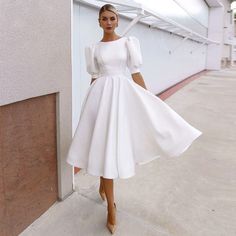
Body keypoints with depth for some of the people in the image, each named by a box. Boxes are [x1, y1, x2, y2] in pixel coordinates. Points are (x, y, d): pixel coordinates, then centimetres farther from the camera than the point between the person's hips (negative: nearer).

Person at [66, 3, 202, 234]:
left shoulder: (129, 42, 6)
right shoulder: (94, 48, 8)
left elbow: (136, 73, 4)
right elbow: (94, 78, 9)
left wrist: (149, 98, 0)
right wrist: (91, 104, 9)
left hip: (124, 94, 1)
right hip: (102, 96, 0)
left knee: (116, 144, 5)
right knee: (104, 146, -2)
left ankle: (103, 184, 36)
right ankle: (111, 206, 12)